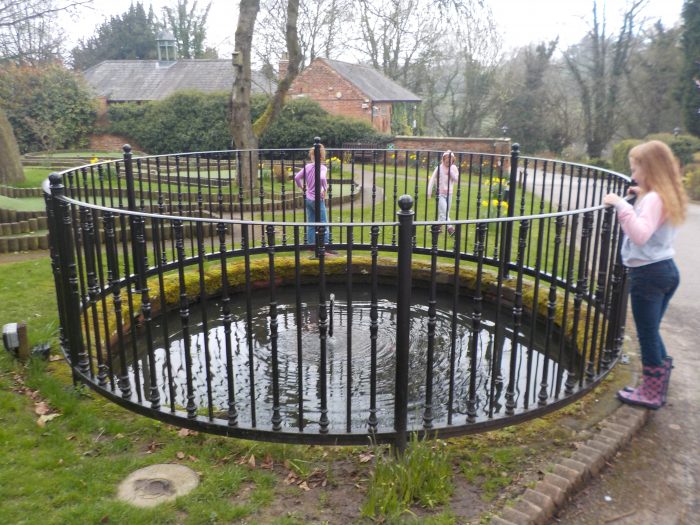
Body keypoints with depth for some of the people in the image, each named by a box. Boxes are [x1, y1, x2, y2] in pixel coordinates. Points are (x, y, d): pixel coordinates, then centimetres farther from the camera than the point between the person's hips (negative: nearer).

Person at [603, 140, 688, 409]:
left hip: (648, 274, -9)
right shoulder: (667, 196, 10)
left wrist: (622, 205, -29)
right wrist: (641, 197, 15)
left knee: (647, 335, 2)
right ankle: (657, 388, 29)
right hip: (667, 269, 9)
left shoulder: (653, 199, -18)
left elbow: (640, 235, -32)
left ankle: (650, 394, 14)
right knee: (651, 333, 19)